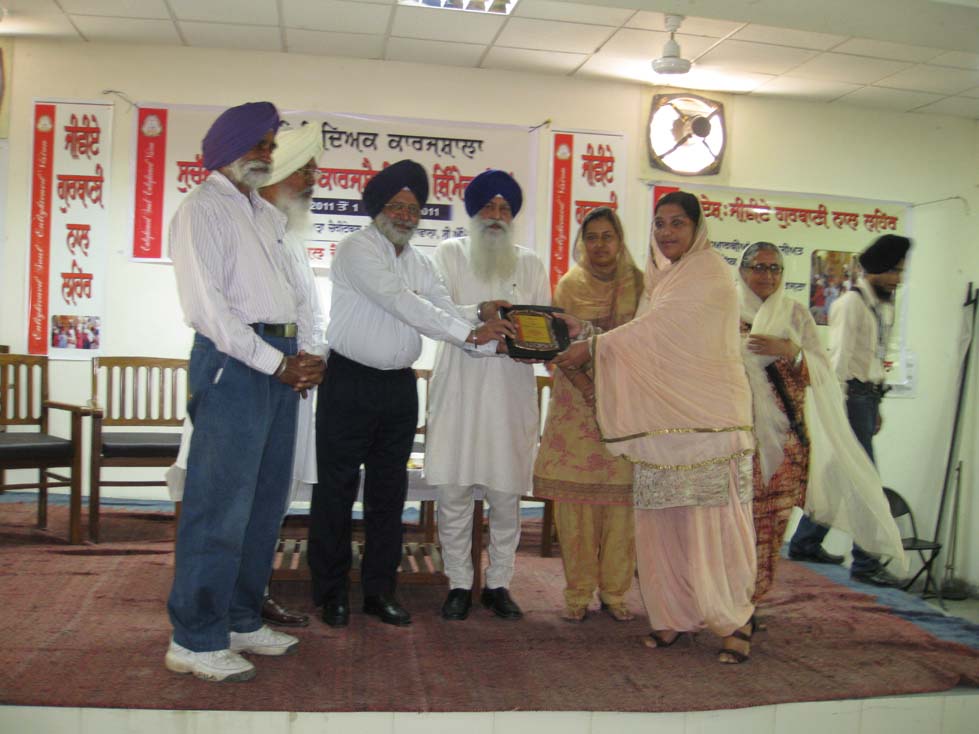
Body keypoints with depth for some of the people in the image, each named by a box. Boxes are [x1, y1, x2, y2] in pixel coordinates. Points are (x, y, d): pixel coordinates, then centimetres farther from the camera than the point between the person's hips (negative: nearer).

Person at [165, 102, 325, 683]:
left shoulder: (268, 214, 22)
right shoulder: (204, 209, -3)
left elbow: (294, 291, 18)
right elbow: (207, 303, -14)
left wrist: (306, 356, 2)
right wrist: (275, 362, -15)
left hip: (281, 362, 9)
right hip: (234, 360, -8)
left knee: (267, 498, 12)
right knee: (222, 502, -7)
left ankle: (242, 620, 23)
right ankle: (196, 640, 3)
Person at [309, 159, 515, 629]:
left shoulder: (420, 263, 14)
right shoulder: (357, 249, -8)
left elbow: (445, 311, 3)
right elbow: (400, 303, -20)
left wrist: (494, 340, -14)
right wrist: (469, 334, -24)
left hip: (399, 386, 7)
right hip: (350, 382, -6)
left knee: (389, 490, 10)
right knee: (337, 489, 1)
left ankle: (379, 590, 20)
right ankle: (331, 593, 13)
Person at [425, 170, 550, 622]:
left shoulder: (530, 264, 17)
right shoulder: (450, 254, 11)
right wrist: (478, 312, -23)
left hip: (511, 391, 2)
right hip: (459, 386, -1)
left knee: (506, 495, 3)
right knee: (453, 491, -2)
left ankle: (498, 584, 17)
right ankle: (459, 584, 12)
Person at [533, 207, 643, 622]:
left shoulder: (639, 284, 5)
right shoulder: (569, 286, 7)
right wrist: (590, 390, -13)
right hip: (576, 403, 0)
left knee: (621, 499, -1)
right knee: (575, 499, -1)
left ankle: (613, 591, 12)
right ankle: (578, 593, 10)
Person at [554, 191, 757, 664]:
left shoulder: (707, 274, -6)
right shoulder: (660, 276, 19)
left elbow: (658, 327, -15)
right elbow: (648, 339, 13)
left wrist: (594, 347, -13)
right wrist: (582, 336, 1)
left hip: (707, 419, -7)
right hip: (661, 419, 7)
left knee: (712, 517, -6)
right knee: (663, 518, 5)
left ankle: (736, 619, 7)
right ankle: (676, 613, 16)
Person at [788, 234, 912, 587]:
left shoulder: (885, 306, 16)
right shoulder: (851, 303, -10)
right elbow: (840, 358, -14)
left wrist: (876, 406, 17)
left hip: (868, 397, 9)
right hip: (851, 395, -9)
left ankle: (805, 543, 23)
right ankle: (865, 563, -2)